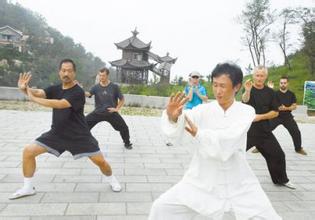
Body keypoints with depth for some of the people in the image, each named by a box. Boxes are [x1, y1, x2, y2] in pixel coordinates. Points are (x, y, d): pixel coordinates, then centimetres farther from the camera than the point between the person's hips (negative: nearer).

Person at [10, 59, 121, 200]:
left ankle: (112, 180, 27)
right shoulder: (55, 89, 1)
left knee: (100, 160, -5)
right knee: (28, 151, -3)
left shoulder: (78, 92, -19)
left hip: (79, 135, -5)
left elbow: (60, 104, -33)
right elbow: (38, 93, -17)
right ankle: (28, 188, 15)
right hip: (57, 133, 5)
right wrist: (24, 88, -39)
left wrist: (33, 99, -30)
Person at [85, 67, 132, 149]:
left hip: (111, 113, -1)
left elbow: (122, 99, 2)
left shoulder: (114, 87, -7)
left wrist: (117, 109, -9)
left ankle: (127, 143, 22)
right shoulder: (96, 87, -5)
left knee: (124, 127, -6)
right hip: (98, 112, 1)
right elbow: (88, 94, -24)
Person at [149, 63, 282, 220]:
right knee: (162, 207, -1)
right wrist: (172, 117, -42)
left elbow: (228, 139, -23)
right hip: (202, 180, 1)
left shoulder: (246, 111, -6)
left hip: (239, 184, 0)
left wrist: (199, 134, -25)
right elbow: (176, 131, -22)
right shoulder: (203, 110, -5)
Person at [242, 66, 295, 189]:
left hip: (264, 130, 4)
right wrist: (247, 91, -47)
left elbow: (275, 112, 3)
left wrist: (260, 116, -11)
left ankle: (281, 180, 35)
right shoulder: (248, 89, -5)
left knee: (278, 155, 12)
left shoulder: (269, 92, 4)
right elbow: (244, 101, -28)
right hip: (247, 129, -4)